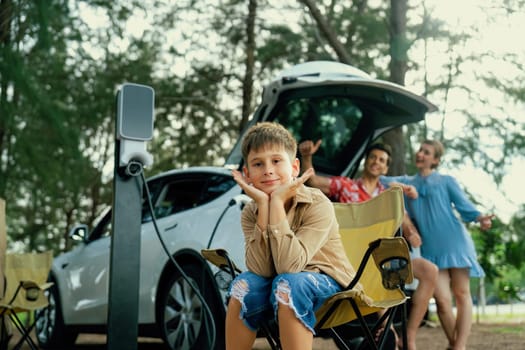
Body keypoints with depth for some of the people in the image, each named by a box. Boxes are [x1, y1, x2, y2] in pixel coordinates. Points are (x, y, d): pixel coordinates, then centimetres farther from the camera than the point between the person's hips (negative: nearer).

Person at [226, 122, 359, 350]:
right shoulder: (250, 212, -10)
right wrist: (263, 204, -29)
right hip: (277, 281, 4)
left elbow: (289, 266, -34)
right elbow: (261, 271, -24)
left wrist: (277, 202, -35)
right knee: (244, 285, -24)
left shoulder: (318, 205, -23)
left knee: (288, 283, -33)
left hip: (329, 284, -4)